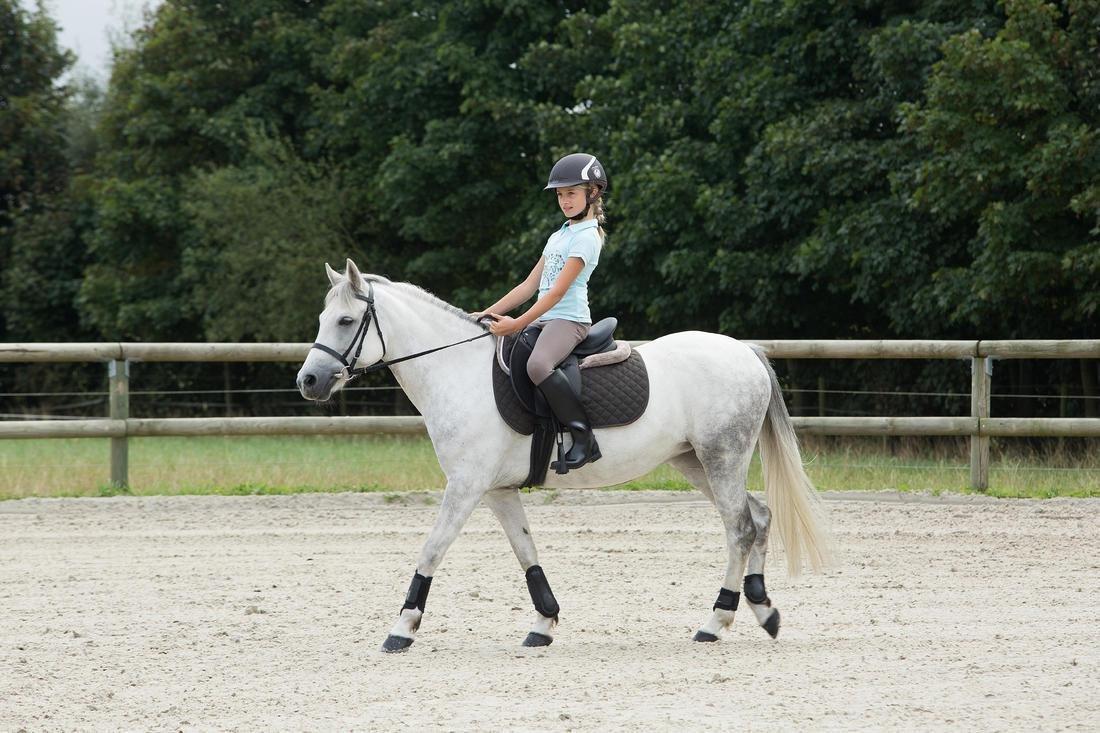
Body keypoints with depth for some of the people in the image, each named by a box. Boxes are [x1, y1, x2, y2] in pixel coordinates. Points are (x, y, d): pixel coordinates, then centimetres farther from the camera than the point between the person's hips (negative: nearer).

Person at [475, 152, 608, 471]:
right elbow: (530, 285, 21)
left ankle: (583, 438, -34)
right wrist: (489, 314, 13)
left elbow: (558, 290, -16)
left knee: (538, 364, -36)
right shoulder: (558, 237, 22)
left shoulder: (586, 237, -8)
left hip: (570, 319, -10)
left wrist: (518, 324, -22)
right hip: (544, 320, 10)